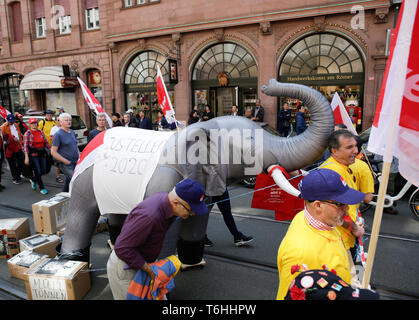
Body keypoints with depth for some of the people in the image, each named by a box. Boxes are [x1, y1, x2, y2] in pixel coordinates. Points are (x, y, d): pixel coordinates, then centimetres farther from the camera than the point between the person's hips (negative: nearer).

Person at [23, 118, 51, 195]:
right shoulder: (27, 134, -4)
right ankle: (42, 188, 8)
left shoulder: (41, 132, 9)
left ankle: (34, 180, 35)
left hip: (42, 153, 5)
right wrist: (26, 157, -16)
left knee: (44, 171, 6)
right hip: (33, 154, -5)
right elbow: (25, 146, -9)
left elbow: (46, 142, 15)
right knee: (38, 171, -3)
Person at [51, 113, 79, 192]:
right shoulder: (58, 134, -9)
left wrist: (79, 157, 11)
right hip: (66, 165, -7)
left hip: (76, 163, 7)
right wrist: (65, 161, -15)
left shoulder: (72, 132, 13)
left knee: (68, 181, 16)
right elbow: (53, 152, -11)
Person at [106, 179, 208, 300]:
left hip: (141, 261, 8)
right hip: (124, 266, -7)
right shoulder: (149, 215, -38)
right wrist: (149, 270, -23)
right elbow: (122, 248, -31)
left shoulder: (166, 198, -11)